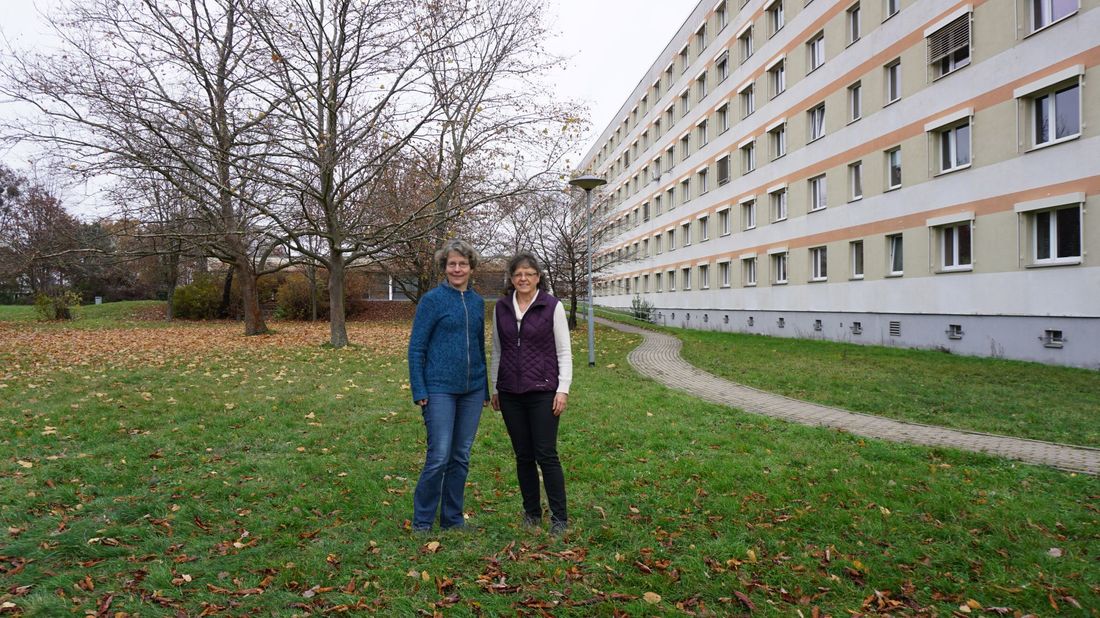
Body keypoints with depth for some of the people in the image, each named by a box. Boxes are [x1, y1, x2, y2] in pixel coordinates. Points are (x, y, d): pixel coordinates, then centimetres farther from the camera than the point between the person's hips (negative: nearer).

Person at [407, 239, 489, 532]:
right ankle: (422, 521, 11)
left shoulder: (477, 302, 10)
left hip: (472, 389, 5)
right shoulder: (432, 299, -4)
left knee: (461, 456, 10)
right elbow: (416, 347, -5)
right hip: (440, 388, -5)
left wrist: (486, 388, 16)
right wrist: (419, 391, -11)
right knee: (439, 456, -7)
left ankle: (453, 519, 23)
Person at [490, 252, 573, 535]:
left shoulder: (552, 306, -4)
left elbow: (564, 352, -4)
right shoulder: (501, 308, 7)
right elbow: (496, 351, 13)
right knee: (523, 456, 10)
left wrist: (563, 389, -10)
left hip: (542, 392, -3)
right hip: (510, 393, 4)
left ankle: (559, 517, 10)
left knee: (546, 455, -2)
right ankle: (531, 512, 24)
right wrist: (494, 388, 13)